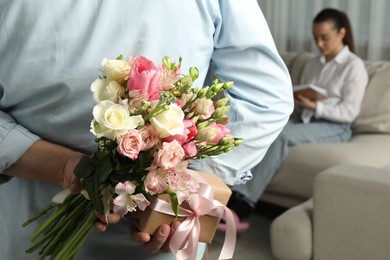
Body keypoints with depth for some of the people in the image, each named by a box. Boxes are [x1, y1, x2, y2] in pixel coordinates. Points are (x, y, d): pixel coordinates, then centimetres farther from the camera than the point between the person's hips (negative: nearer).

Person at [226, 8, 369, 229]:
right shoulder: (313, 64, 18)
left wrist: (314, 107, -20)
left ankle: (243, 203, -39)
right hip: (305, 121, 6)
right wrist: (294, 99, -8)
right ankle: (234, 193, -40)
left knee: (283, 135, -35)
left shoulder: (354, 66, 0)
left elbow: (350, 112, -8)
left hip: (335, 128, -5)